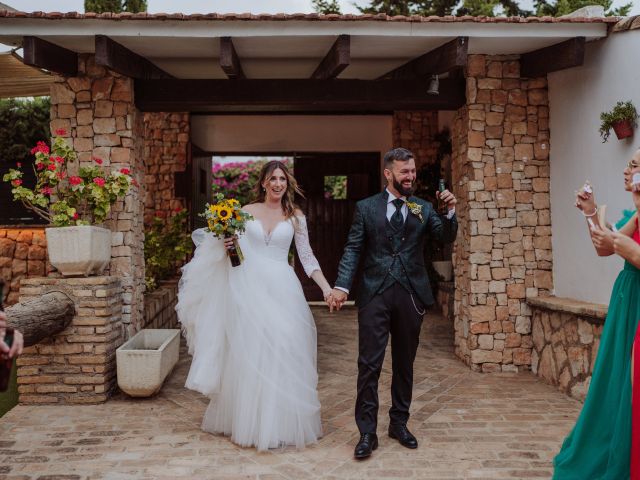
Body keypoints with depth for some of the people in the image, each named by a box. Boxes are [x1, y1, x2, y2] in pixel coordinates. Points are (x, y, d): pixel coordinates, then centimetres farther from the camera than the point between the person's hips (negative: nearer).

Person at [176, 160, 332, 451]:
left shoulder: (296, 217, 7)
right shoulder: (246, 211, 7)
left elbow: (307, 257, 6)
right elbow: (230, 246, 14)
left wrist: (327, 287, -4)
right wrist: (226, 244, -9)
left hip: (282, 290, 0)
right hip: (249, 289, 0)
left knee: (283, 355, 1)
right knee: (249, 356, 4)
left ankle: (283, 423, 16)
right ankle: (251, 422, 19)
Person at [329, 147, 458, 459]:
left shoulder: (423, 209, 10)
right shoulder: (366, 208, 5)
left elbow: (447, 238, 0)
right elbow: (353, 250, 0)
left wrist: (450, 212, -17)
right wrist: (342, 286, -12)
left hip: (411, 295, 3)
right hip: (375, 295, -2)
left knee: (405, 363, 13)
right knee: (369, 364, -3)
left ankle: (399, 423, 28)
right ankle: (367, 433, 6)